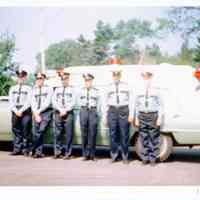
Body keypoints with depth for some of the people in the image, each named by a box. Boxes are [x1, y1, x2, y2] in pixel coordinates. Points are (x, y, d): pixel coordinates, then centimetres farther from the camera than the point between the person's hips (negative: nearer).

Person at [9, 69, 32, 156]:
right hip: (15, 111, 4)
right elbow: (11, 101, 8)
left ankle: (25, 150, 2)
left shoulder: (28, 88, 4)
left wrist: (21, 110, -11)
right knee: (16, 130, 3)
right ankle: (17, 149, 10)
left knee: (26, 131, -4)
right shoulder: (12, 88, 16)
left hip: (25, 111, -3)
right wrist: (16, 111, -6)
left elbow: (28, 102, -4)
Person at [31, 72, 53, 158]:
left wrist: (39, 111, -8)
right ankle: (39, 152, 4)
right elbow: (33, 103, 9)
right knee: (36, 133, -2)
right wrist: (36, 114, -5)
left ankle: (34, 150, -10)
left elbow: (47, 103, -4)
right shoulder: (34, 90, 16)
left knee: (41, 130, -18)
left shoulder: (49, 89, 3)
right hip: (36, 113, 4)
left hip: (46, 112, -4)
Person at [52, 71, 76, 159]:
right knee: (58, 133, 2)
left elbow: (73, 102, 0)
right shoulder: (57, 89, 17)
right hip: (58, 113, 3)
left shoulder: (72, 89, 8)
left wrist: (65, 110, -9)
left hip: (68, 113, -3)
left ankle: (67, 153, -1)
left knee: (68, 134, -5)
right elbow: (54, 101, 9)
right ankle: (57, 152, 9)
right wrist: (60, 110, -5)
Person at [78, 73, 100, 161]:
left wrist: (96, 112, 3)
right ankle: (85, 154, 6)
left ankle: (92, 154, 3)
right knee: (84, 133, 0)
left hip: (93, 112, -2)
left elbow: (98, 103, 10)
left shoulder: (96, 91, 7)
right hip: (83, 111, 2)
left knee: (92, 133, -4)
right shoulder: (81, 90, 12)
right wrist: (83, 108, 10)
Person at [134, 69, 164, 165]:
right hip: (142, 116, 2)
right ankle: (145, 158, 13)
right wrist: (136, 118, 5)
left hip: (153, 116, -2)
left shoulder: (156, 91, 3)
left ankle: (153, 159, 8)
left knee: (154, 138, -1)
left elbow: (160, 106, 1)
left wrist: (159, 118, -6)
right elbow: (137, 106, 12)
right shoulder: (139, 92, 10)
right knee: (144, 138, 4)